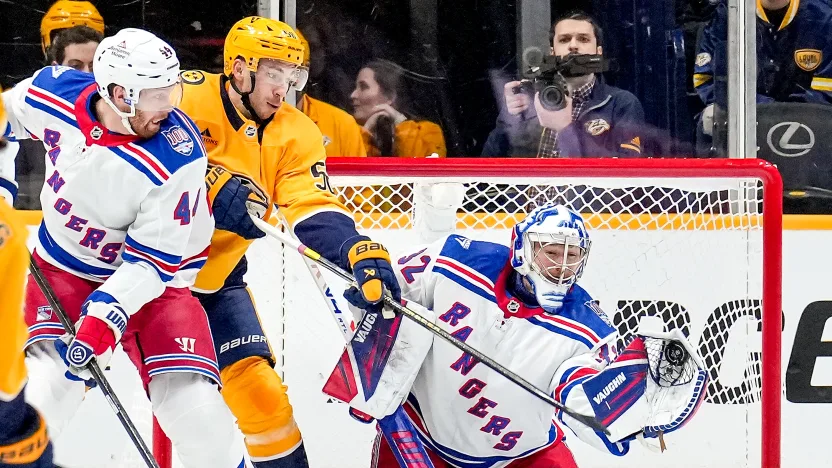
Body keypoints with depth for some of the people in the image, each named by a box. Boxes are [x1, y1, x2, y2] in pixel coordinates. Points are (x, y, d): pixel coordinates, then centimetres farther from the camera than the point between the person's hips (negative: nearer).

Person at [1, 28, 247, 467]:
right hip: (63, 266, 2)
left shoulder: (179, 158, -28)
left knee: (194, 405, -11)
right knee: (48, 385, -15)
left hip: (153, 277, -2)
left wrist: (106, 312, -34)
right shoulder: (51, 93, -20)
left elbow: (152, 259, -23)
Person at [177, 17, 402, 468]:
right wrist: (213, 185, -36)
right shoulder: (188, 97, -16)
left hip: (216, 276, 3)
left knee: (257, 385, -4)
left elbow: (315, 209, -13)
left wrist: (359, 251, -33)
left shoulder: (295, 135, -4)